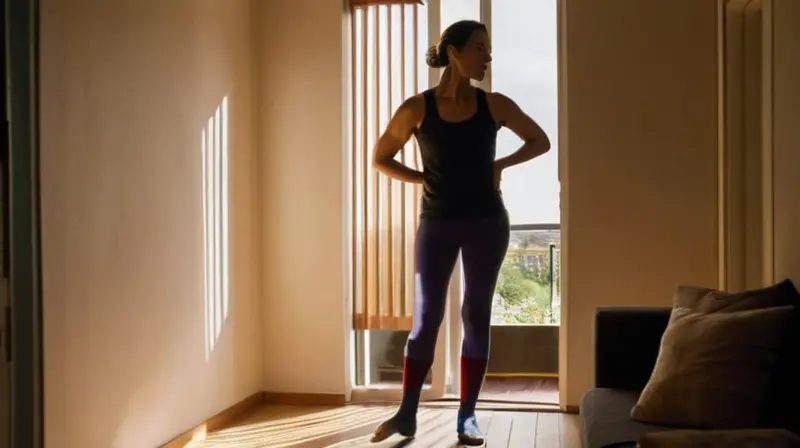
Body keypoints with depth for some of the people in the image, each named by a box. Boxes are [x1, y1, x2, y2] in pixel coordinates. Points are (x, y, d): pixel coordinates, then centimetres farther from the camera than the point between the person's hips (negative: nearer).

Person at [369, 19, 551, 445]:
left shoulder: (494, 105, -1)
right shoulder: (418, 108, -5)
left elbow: (540, 141, 12)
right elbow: (381, 159, 6)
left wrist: (500, 165, 0)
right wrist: (423, 179, -5)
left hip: (487, 222, 1)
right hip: (437, 223, -1)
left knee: (477, 316, 4)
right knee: (426, 317, 1)